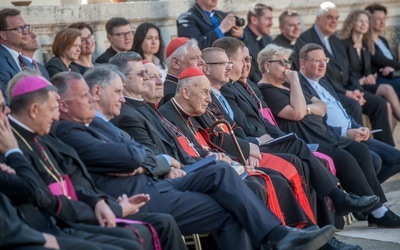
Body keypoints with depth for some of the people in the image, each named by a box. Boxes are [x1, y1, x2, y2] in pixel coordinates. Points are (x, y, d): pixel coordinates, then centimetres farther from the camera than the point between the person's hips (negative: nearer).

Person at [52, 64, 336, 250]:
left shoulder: (105, 125, 25)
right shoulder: (72, 130, -8)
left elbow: (147, 156, 18)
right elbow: (124, 156, -19)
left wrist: (138, 162, -4)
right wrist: (142, 158, 2)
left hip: (155, 184, 9)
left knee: (220, 172, -11)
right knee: (227, 211, -12)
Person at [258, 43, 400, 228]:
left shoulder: (286, 85, 24)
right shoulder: (266, 91, -6)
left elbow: (322, 107, 18)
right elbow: (297, 113, -19)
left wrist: (308, 108, -4)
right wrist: (295, 82, -11)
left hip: (322, 135, 10)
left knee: (360, 150, -9)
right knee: (344, 158, -26)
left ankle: (378, 207, -13)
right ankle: (377, 212, -21)